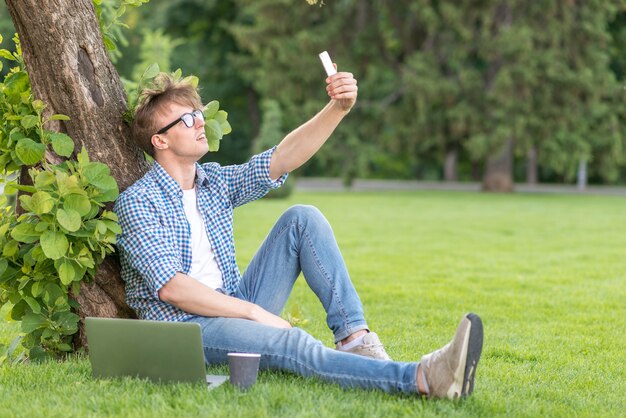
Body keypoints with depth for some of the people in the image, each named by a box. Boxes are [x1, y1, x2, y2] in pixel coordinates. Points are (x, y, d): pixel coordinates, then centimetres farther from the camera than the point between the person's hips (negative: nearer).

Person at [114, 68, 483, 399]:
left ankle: (353, 336, -19)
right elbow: (170, 288, -20)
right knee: (290, 343, -35)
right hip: (185, 324, -7)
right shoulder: (137, 202, -10)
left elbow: (282, 160, -3)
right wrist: (253, 311, -20)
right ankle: (423, 379, -56)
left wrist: (338, 108, -17)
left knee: (302, 219, -7)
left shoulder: (215, 182, 11)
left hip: (237, 305, 8)